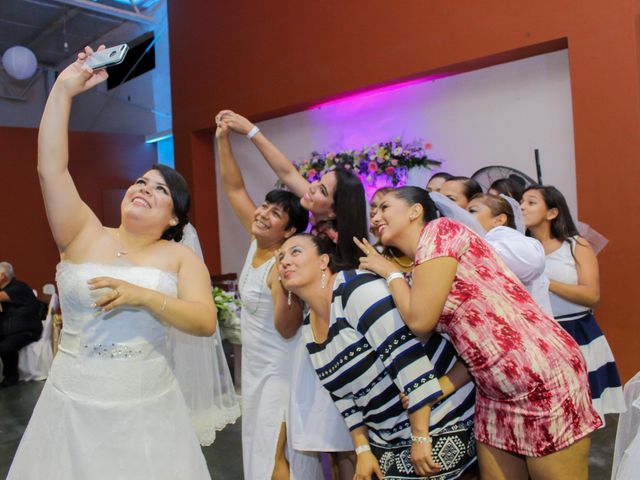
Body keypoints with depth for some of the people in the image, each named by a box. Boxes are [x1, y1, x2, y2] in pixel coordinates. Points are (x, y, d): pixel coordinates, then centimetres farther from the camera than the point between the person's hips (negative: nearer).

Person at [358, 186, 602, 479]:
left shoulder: (440, 231, -11)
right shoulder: (419, 270, 12)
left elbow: (420, 321, -17)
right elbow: (467, 343, 10)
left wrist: (390, 272, -2)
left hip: (544, 378, -8)